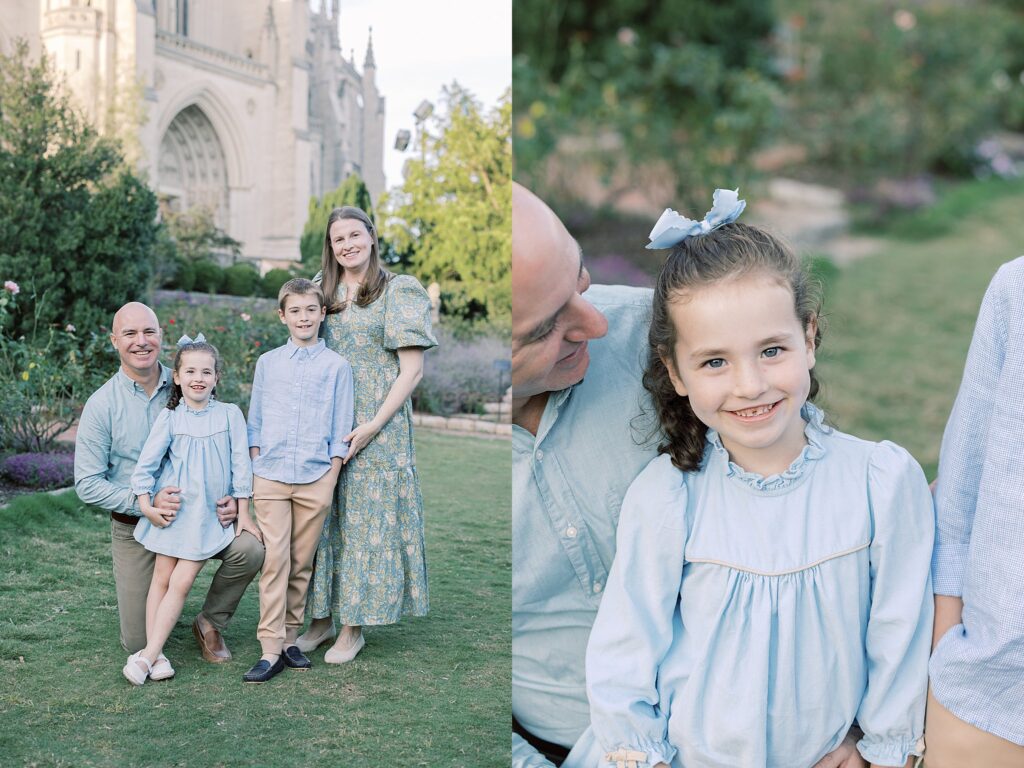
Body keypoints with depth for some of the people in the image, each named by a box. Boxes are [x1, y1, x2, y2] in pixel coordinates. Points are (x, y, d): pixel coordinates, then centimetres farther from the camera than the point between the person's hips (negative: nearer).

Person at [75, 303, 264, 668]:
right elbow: (87, 484, -10)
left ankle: (209, 622, 0)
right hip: (134, 527, -1)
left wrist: (232, 497, -13)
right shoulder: (101, 405, -9)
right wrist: (146, 502, -24)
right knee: (139, 642, 0)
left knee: (249, 548, -28)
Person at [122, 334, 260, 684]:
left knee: (181, 583, -4)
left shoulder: (230, 414, -2)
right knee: (162, 578, 4)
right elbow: (146, 464, 1)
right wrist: (147, 505, -7)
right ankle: (152, 651, 10)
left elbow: (240, 464, 1)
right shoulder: (170, 417, -2)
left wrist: (243, 512, 2)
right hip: (173, 509, 1)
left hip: (210, 514, 0)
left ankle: (149, 654, -1)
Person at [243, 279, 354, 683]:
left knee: (301, 563, 5)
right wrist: (254, 466, 5)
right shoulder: (267, 363, 10)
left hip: (315, 479, 0)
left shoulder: (336, 366, 6)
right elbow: (255, 421, 14)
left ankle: (289, 637, 17)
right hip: (270, 477, 0)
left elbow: (341, 429, 6)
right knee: (274, 561, -6)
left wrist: (332, 476, 0)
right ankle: (270, 650, -4)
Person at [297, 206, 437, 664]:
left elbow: (412, 370, -8)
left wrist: (373, 426, -15)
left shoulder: (398, 292, -4)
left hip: (377, 426, -5)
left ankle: (353, 627, 10)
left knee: (365, 518, 0)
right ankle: (322, 616, 20)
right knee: (321, 516, 7)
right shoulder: (321, 291, 12)